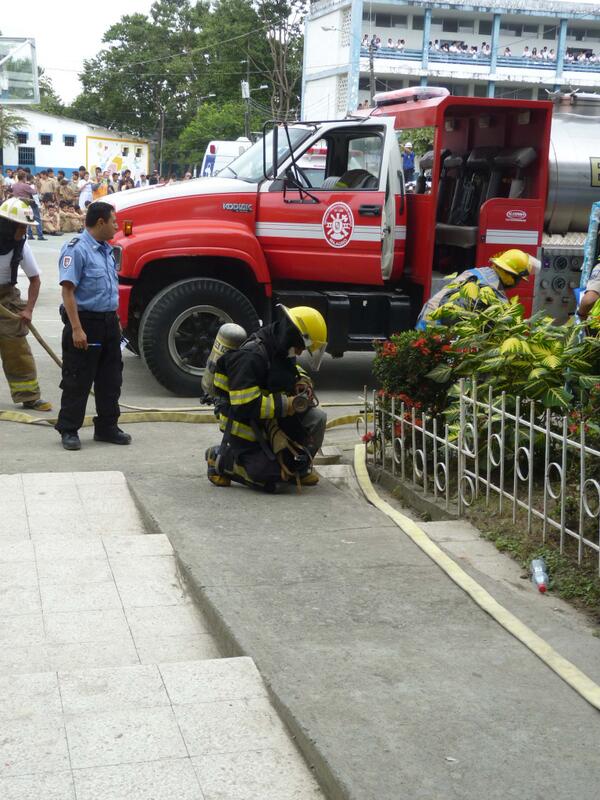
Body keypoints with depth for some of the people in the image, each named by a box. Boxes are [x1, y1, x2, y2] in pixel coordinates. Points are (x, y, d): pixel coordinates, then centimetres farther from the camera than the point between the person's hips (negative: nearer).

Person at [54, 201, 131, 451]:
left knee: (110, 378, 13)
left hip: (108, 322, 8)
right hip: (85, 322, -8)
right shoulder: (77, 249, -14)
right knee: (77, 381, 0)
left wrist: (116, 321, 21)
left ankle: (107, 427, 24)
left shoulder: (105, 249, 14)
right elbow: (68, 291, -19)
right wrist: (77, 329, -24)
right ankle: (69, 430, 10)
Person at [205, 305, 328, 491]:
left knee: (317, 417, -8)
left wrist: (302, 381, -1)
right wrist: (285, 405, -28)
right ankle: (220, 457, 8)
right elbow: (243, 405, -32)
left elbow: (292, 370, 24)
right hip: (245, 426, -8)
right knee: (268, 478, -13)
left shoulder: (280, 348, 0)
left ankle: (299, 466, 14)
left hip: (270, 419, 8)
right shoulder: (250, 357, -28)